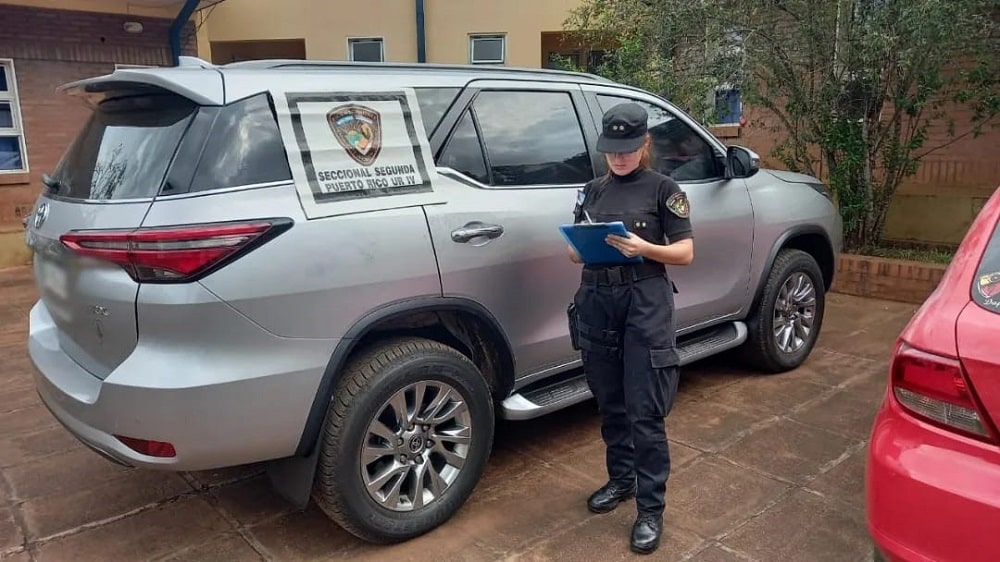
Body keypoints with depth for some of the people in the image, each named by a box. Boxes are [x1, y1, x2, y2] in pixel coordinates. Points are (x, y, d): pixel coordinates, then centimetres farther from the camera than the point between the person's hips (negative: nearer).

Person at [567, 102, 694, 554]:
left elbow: (685, 252, -1)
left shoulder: (662, 189, 1)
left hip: (646, 303, -4)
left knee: (645, 412, -2)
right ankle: (620, 479, 34)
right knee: (610, 404, 14)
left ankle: (651, 509, 9)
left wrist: (643, 247, -18)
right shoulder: (593, 190, 13)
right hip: (595, 302, 4)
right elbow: (575, 253, 13)